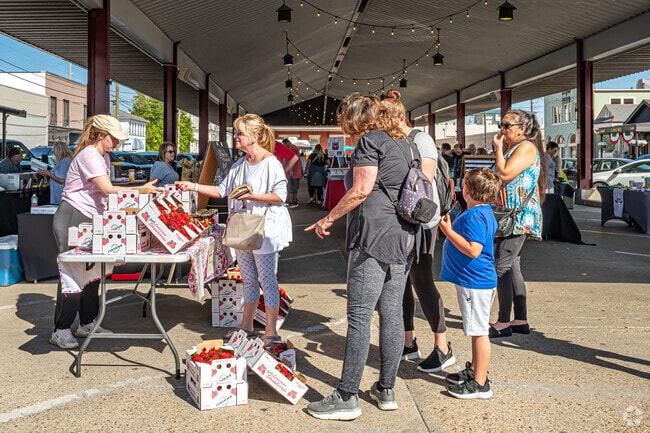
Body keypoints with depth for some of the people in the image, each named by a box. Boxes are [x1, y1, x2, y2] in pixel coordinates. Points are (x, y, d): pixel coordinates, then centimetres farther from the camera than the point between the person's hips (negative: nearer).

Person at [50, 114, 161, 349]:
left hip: (89, 221, 9)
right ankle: (61, 330, 0)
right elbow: (108, 190, -24)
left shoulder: (104, 157, 14)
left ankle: (87, 323, 19)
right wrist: (142, 189, -24)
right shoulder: (89, 156, -17)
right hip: (71, 219, -9)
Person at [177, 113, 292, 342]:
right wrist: (194, 187, 6)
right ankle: (247, 325, 28)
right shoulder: (239, 165, 13)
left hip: (264, 230, -8)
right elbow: (221, 190, 14)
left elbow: (280, 195, -15)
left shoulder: (271, 163, -12)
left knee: (267, 280, -2)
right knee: (248, 279, 16)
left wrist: (253, 197, -25)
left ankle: (271, 331, 6)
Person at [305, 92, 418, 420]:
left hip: (374, 236, -9)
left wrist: (329, 218, -5)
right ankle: (387, 389, 18)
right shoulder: (406, 143, 20)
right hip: (404, 236, 9)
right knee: (392, 313, 11)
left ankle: (347, 397, -2)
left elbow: (361, 189, -13)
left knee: (359, 316, -6)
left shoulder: (370, 141, -5)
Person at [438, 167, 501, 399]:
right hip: (476, 281, 11)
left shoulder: (474, 216, -21)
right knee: (477, 331, 21)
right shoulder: (485, 213, 12)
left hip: (475, 282, -11)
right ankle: (474, 370, 34)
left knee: (479, 332, -4)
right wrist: (451, 227, 18)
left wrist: (448, 231, -22)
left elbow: (473, 249, -28)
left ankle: (480, 384, 2)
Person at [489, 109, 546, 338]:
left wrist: (499, 149, -10)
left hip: (518, 217, -10)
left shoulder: (526, 148, -11)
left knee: (501, 266, -11)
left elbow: (505, 175, -20)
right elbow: (499, 177, 19)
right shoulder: (512, 148, 19)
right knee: (512, 266, 11)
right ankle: (521, 319, 17)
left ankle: (504, 322, -6)